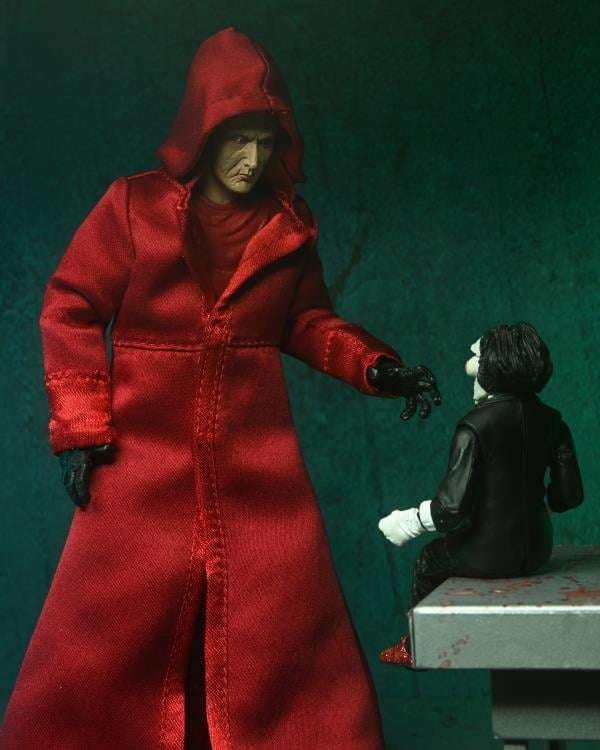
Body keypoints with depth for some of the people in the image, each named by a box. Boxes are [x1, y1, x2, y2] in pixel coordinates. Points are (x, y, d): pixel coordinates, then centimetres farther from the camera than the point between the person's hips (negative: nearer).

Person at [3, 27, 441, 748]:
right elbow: (70, 312, 0)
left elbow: (308, 321, 16)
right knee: (109, 635, 2)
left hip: (257, 461, 2)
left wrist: (376, 368, -1)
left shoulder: (289, 225, 8)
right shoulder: (134, 205, 0)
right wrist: (81, 427, -7)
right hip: (145, 456, -2)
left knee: (286, 628, 2)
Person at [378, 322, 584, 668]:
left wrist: (409, 523, -4)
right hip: (538, 548, 6)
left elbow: (453, 509, -22)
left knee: (429, 559, 27)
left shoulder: (475, 427, -20)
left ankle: (417, 648, 46)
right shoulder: (550, 420, -3)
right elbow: (570, 495, 2)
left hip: (491, 554, -6)